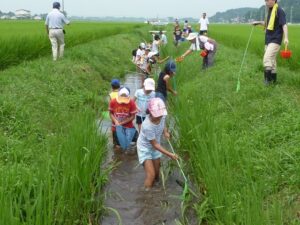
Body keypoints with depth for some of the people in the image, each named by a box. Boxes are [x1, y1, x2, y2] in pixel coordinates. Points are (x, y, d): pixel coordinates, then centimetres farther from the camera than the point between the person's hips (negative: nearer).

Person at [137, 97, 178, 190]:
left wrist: (165, 132, -11)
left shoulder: (162, 116, -20)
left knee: (156, 173, 19)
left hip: (155, 148, 7)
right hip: (145, 149, -6)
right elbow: (155, 144, -27)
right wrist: (170, 154, -27)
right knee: (151, 175, -13)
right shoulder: (147, 126, -38)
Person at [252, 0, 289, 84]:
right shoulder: (270, 11, 15)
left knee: (267, 58, -19)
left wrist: (286, 38, -28)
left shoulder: (279, 11, -11)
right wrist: (259, 22, 14)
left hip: (275, 40, -9)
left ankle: (268, 79, -15)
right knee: (271, 59, 14)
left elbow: (284, 25, -19)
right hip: (268, 40, 9)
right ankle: (273, 79, 23)